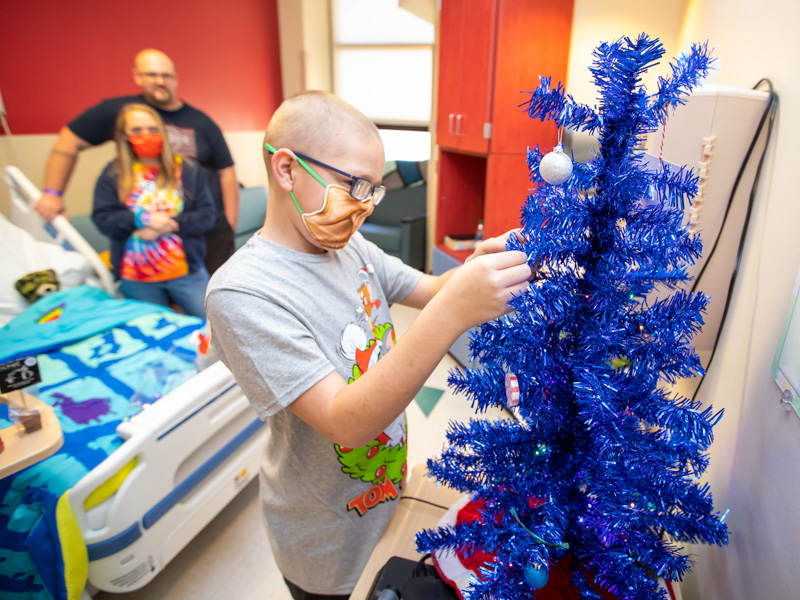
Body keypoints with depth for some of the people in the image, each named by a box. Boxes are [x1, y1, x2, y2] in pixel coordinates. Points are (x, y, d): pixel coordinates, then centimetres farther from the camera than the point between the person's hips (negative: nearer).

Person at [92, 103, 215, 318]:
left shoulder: (187, 168, 0)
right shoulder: (113, 174, 3)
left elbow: (207, 214, -5)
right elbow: (102, 218, -2)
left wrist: (169, 225, -18)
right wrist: (142, 219, -18)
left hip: (185, 271, -1)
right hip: (136, 279, 2)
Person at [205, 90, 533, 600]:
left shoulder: (350, 246, -7)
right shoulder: (242, 292, -30)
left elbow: (428, 290, 1)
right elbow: (346, 423, -35)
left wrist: (477, 269, -22)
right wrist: (452, 313, -45)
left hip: (381, 479, 6)